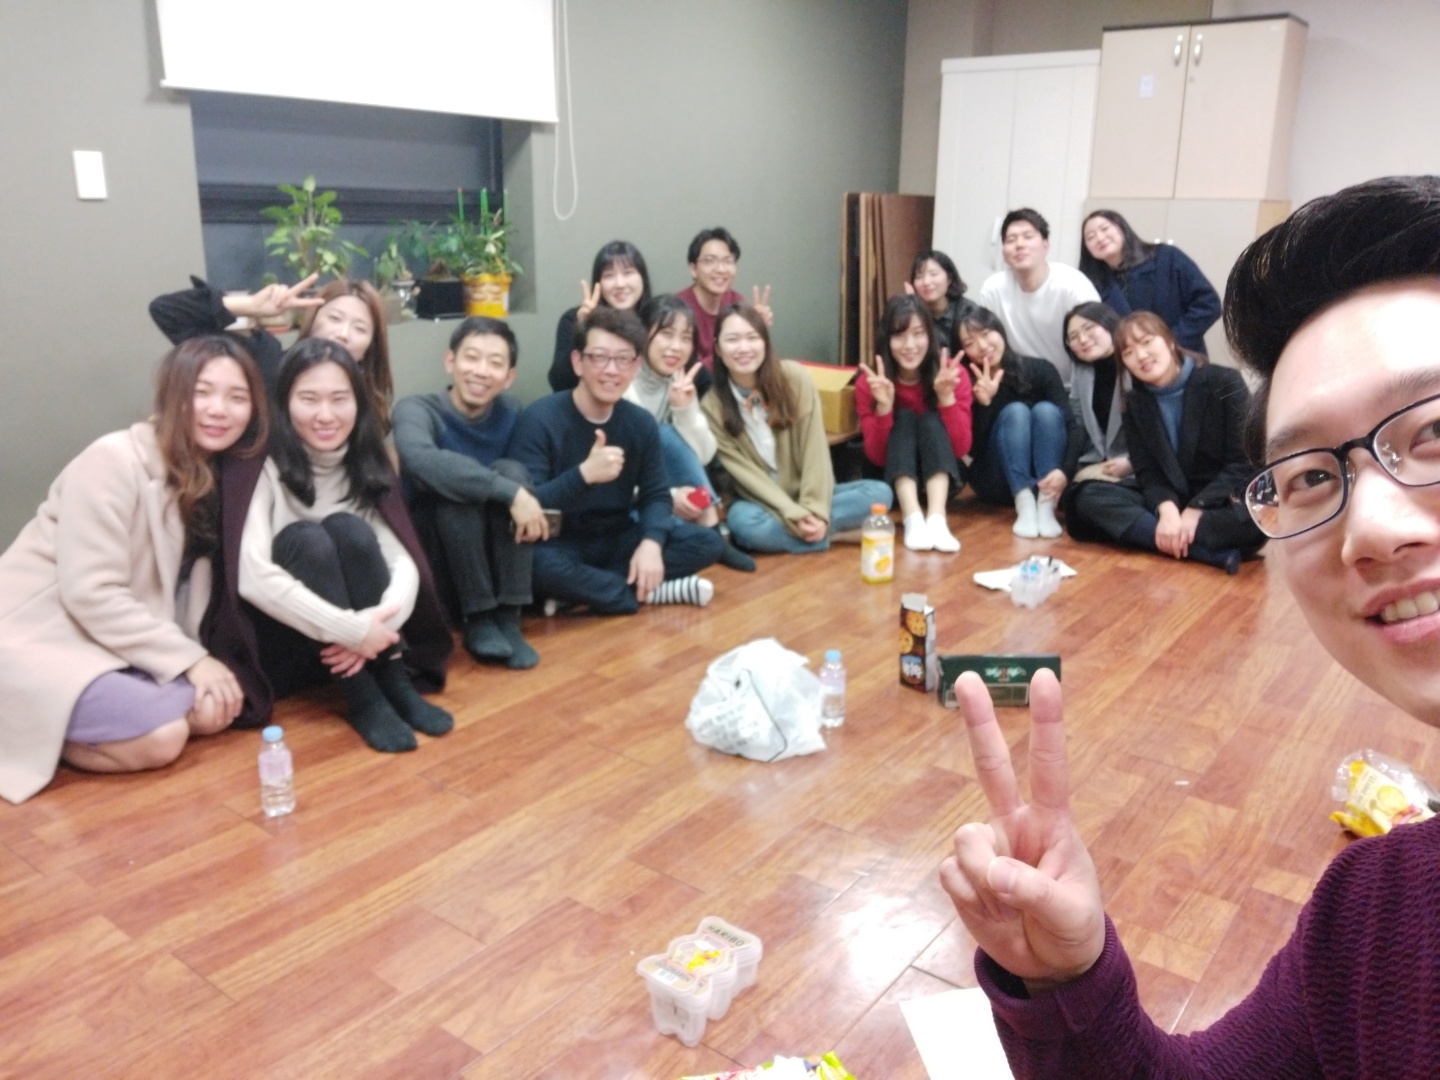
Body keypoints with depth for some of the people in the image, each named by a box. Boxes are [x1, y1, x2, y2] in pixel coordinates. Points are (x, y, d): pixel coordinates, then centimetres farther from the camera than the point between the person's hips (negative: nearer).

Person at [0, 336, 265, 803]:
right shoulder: (114, 459, -18)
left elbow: (190, 592, 3)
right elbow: (91, 594, -22)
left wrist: (200, 659, -14)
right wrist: (190, 660, -21)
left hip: (118, 643, 8)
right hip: (38, 639, -8)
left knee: (218, 708, -9)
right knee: (161, 736, -24)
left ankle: (51, 725, 4)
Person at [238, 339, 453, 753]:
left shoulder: (364, 467, -2)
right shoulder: (265, 466, -17)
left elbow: (404, 561, -10)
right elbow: (252, 578, -28)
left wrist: (375, 628, -29)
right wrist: (349, 629, -31)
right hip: (277, 635, -3)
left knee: (348, 529, -23)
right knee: (307, 539, -29)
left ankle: (393, 682, -19)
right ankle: (363, 700, -26)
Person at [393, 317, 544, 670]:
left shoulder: (509, 412, -1)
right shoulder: (417, 409, -16)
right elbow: (420, 459, -38)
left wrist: (528, 502, -26)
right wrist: (509, 492, -41)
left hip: (495, 549, 3)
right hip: (434, 548, -3)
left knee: (511, 471, -23)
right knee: (454, 489, -31)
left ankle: (507, 618, -23)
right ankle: (477, 620, -21)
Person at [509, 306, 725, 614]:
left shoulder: (641, 423, -1)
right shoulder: (539, 420, -18)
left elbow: (656, 494, 1)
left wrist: (650, 543, -20)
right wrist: (584, 474, -41)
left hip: (617, 540, 6)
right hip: (560, 544, -5)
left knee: (706, 541, -10)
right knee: (538, 563, -40)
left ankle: (582, 590, -17)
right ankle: (651, 592, -18)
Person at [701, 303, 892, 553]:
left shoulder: (794, 377, -8)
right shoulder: (712, 406, -10)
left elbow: (814, 446, -11)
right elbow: (744, 473, -13)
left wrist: (814, 509, -22)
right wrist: (794, 515, -24)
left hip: (806, 496, 1)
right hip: (764, 503, -1)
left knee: (879, 492, -20)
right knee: (744, 521, -36)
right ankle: (836, 533, -21)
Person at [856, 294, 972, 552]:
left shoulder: (955, 374, -14)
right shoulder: (868, 383, -14)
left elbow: (961, 448, -17)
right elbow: (876, 457, -16)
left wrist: (947, 397, -31)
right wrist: (884, 407, -32)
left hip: (942, 474, 0)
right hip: (894, 479, 0)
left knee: (931, 420, -25)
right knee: (903, 418, -24)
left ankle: (937, 519, -44)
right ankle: (913, 520, -43)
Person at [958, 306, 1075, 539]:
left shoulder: (1039, 370, -8)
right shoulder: (967, 385, -8)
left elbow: (1070, 424, -17)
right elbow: (973, 450, -16)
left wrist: (1064, 469, -35)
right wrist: (984, 403, -30)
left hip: (1046, 476, 1)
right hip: (996, 481, -1)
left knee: (1046, 410, -23)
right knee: (1015, 411, -23)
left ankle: (1046, 507, -34)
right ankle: (1024, 506, -38)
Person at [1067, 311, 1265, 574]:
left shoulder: (1224, 383, -7)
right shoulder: (1135, 403, 5)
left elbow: (1245, 463, -11)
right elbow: (1147, 472, -3)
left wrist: (1195, 511, -22)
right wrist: (1167, 509, -25)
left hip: (1224, 500, -4)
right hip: (1170, 501, 4)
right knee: (1089, 498, -20)